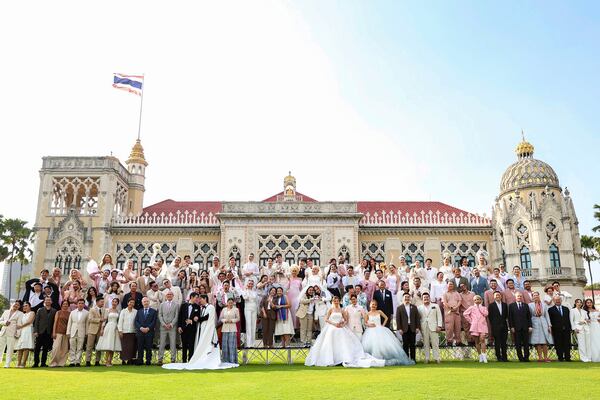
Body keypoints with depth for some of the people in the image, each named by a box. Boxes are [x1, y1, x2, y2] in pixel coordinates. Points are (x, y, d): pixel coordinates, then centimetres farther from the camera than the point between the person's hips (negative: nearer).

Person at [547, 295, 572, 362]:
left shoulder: (566, 309, 16)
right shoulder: (551, 310, 3)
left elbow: (568, 319, 14)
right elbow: (550, 321, 0)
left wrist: (570, 329, 7)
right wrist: (551, 326, -9)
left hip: (566, 330, 3)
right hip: (557, 330, -3)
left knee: (567, 344, 4)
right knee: (558, 345, -1)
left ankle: (567, 358, 11)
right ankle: (560, 358, 5)